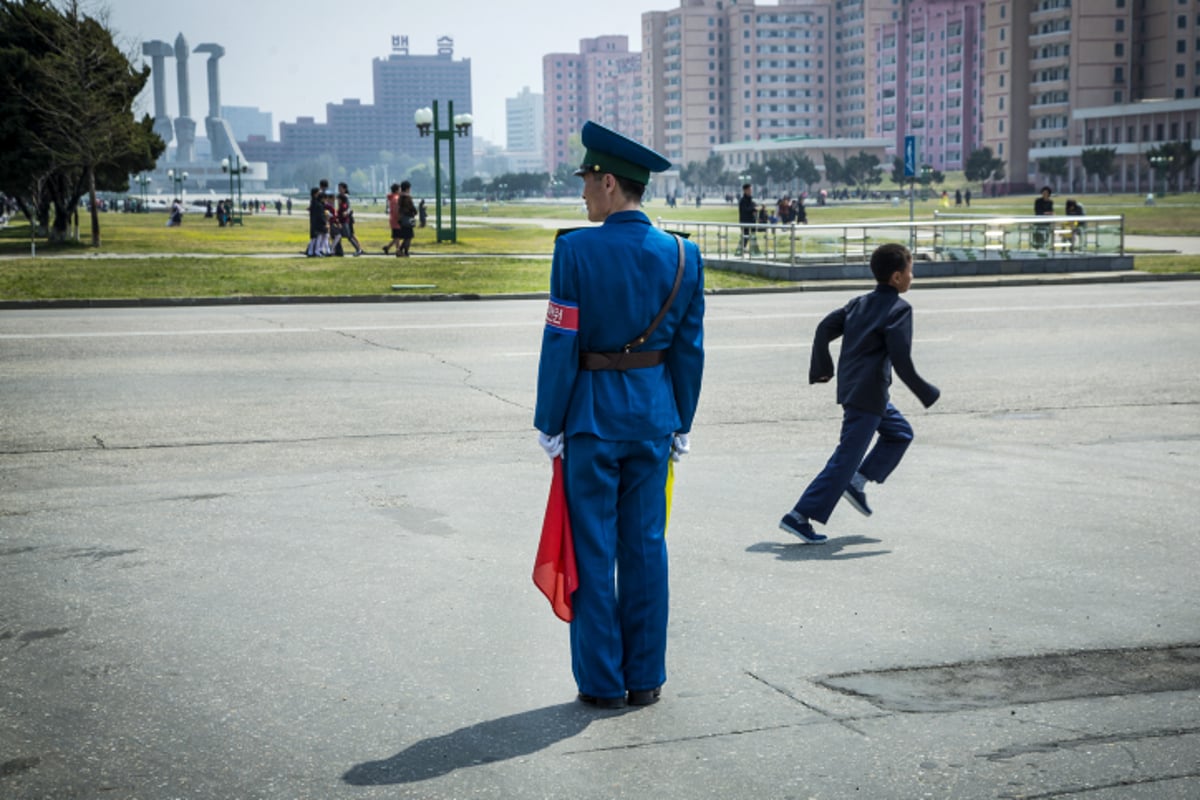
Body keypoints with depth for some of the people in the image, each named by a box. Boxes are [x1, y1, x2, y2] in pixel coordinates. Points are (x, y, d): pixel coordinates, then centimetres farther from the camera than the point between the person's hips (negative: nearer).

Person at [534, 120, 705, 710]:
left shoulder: (576, 250, -13)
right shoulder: (682, 255, 0)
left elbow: (561, 345, -12)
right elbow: (689, 348, 4)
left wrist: (550, 425, -4)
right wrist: (681, 424, 13)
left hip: (591, 415, -4)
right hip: (653, 414, 4)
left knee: (593, 550, 5)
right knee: (646, 546, 11)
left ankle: (602, 682, 12)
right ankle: (645, 678, 17)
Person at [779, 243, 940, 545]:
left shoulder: (860, 303, 11)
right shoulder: (898, 309, -12)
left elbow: (824, 330, 12)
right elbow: (901, 359, -19)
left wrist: (821, 368, 24)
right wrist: (926, 393, -9)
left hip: (851, 386, 9)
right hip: (869, 394, -9)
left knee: (900, 433, 25)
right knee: (846, 459, -5)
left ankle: (856, 482, 17)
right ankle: (799, 517, -7)